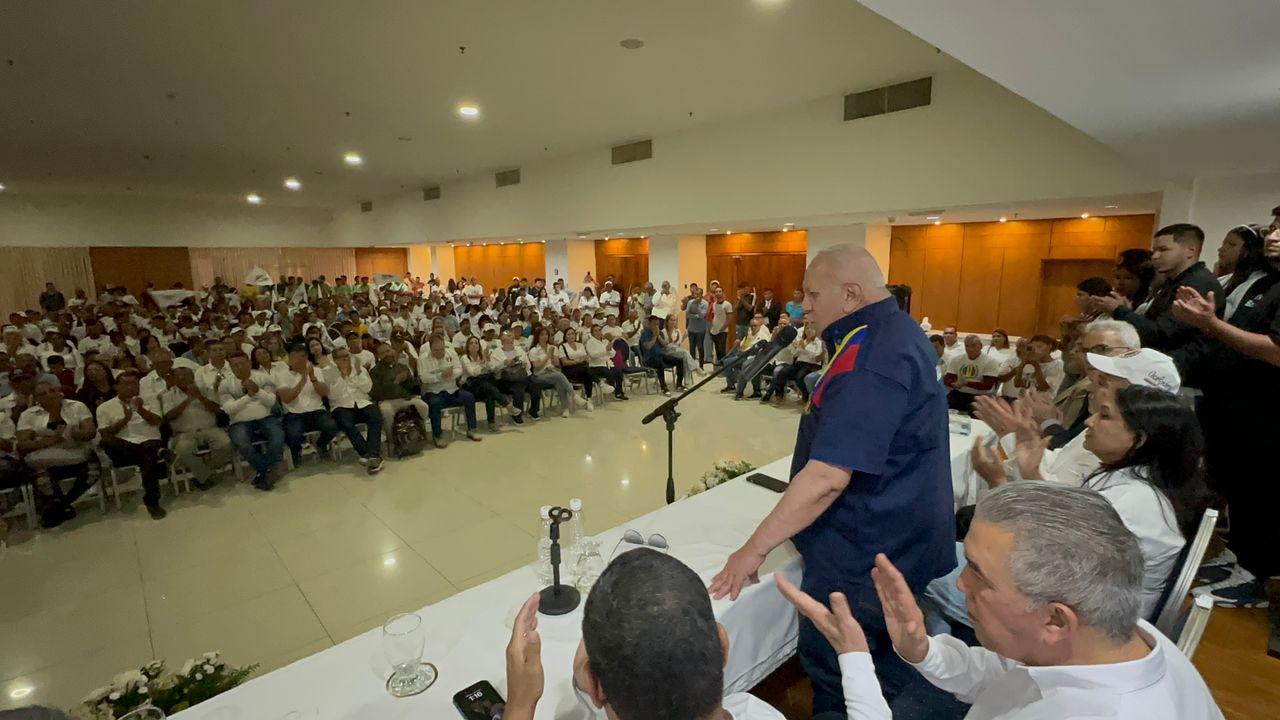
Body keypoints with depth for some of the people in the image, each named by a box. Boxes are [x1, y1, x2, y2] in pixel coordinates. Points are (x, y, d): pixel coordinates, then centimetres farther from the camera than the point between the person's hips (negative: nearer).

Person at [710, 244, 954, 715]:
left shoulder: (869, 356, -27)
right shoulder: (900, 331, 7)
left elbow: (827, 477, -32)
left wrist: (755, 549, -26)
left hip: (863, 557, -10)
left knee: (835, 679, 8)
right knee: (888, 665, 26)